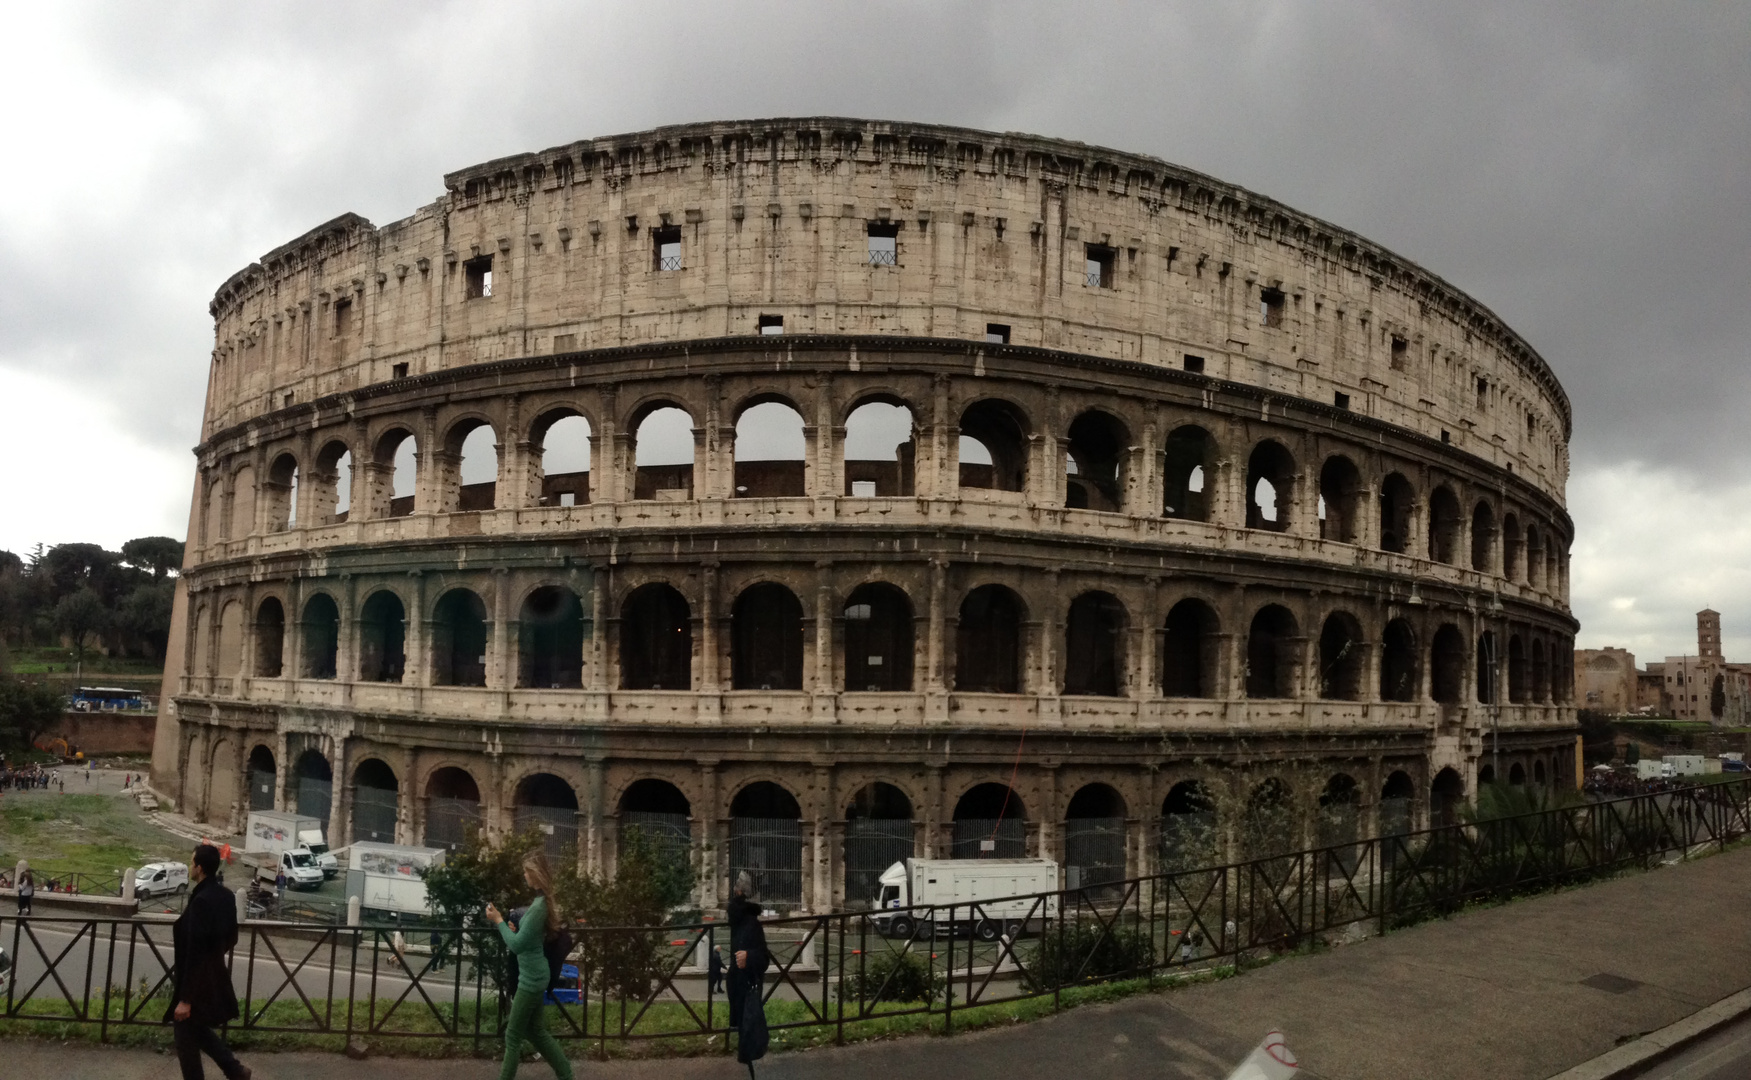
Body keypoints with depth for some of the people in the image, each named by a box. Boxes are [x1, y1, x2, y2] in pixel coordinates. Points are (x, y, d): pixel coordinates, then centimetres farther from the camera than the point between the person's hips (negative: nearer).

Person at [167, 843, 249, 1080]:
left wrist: (185, 998, -20)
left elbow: (195, 952, -24)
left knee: (186, 1038, 9)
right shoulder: (225, 896, 1)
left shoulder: (201, 901, -25)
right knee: (198, 1029, 25)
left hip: (197, 981, -9)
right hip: (214, 977, 9)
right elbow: (231, 938, 11)